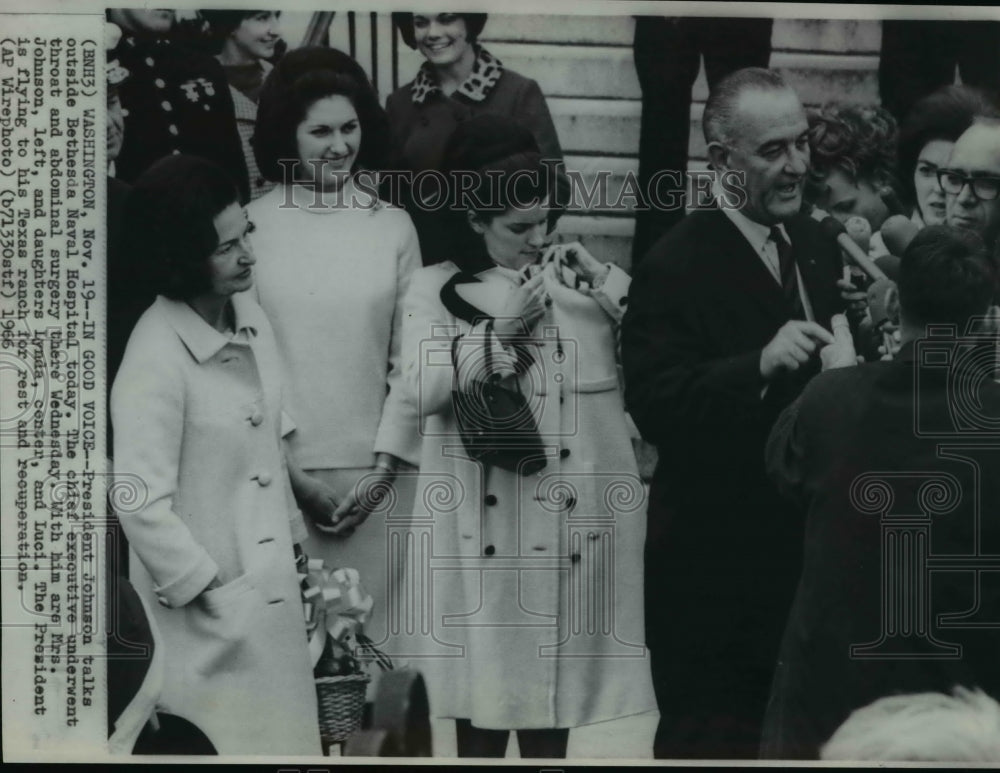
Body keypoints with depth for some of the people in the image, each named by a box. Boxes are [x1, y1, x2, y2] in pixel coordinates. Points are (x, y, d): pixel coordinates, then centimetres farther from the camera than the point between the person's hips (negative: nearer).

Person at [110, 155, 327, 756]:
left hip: (272, 587, 8)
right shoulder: (155, 361, -20)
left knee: (280, 732, 13)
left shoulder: (249, 316, 3)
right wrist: (211, 595, -16)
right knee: (222, 746, -4)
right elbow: (141, 504, -22)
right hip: (208, 614, -8)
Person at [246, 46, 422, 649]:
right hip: (279, 469, -1)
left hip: (375, 469, 1)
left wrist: (385, 465, -2)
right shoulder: (253, 226, 0)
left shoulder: (393, 227, 6)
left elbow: (410, 360, 6)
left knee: (370, 623, 1)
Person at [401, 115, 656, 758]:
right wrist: (500, 331, -13)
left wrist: (606, 283, -11)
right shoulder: (437, 289, 2)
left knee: (555, 682, 9)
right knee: (485, 683, 3)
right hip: (484, 520, -2)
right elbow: (423, 390, -11)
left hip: (570, 516, 3)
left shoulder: (580, 281, 9)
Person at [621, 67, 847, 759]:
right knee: (711, 734, 4)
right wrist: (761, 365, -36)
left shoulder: (817, 247, 8)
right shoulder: (677, 266, -16)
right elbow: (655, 407, -27)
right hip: (717, 564, -7)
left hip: (809, 545, 7)